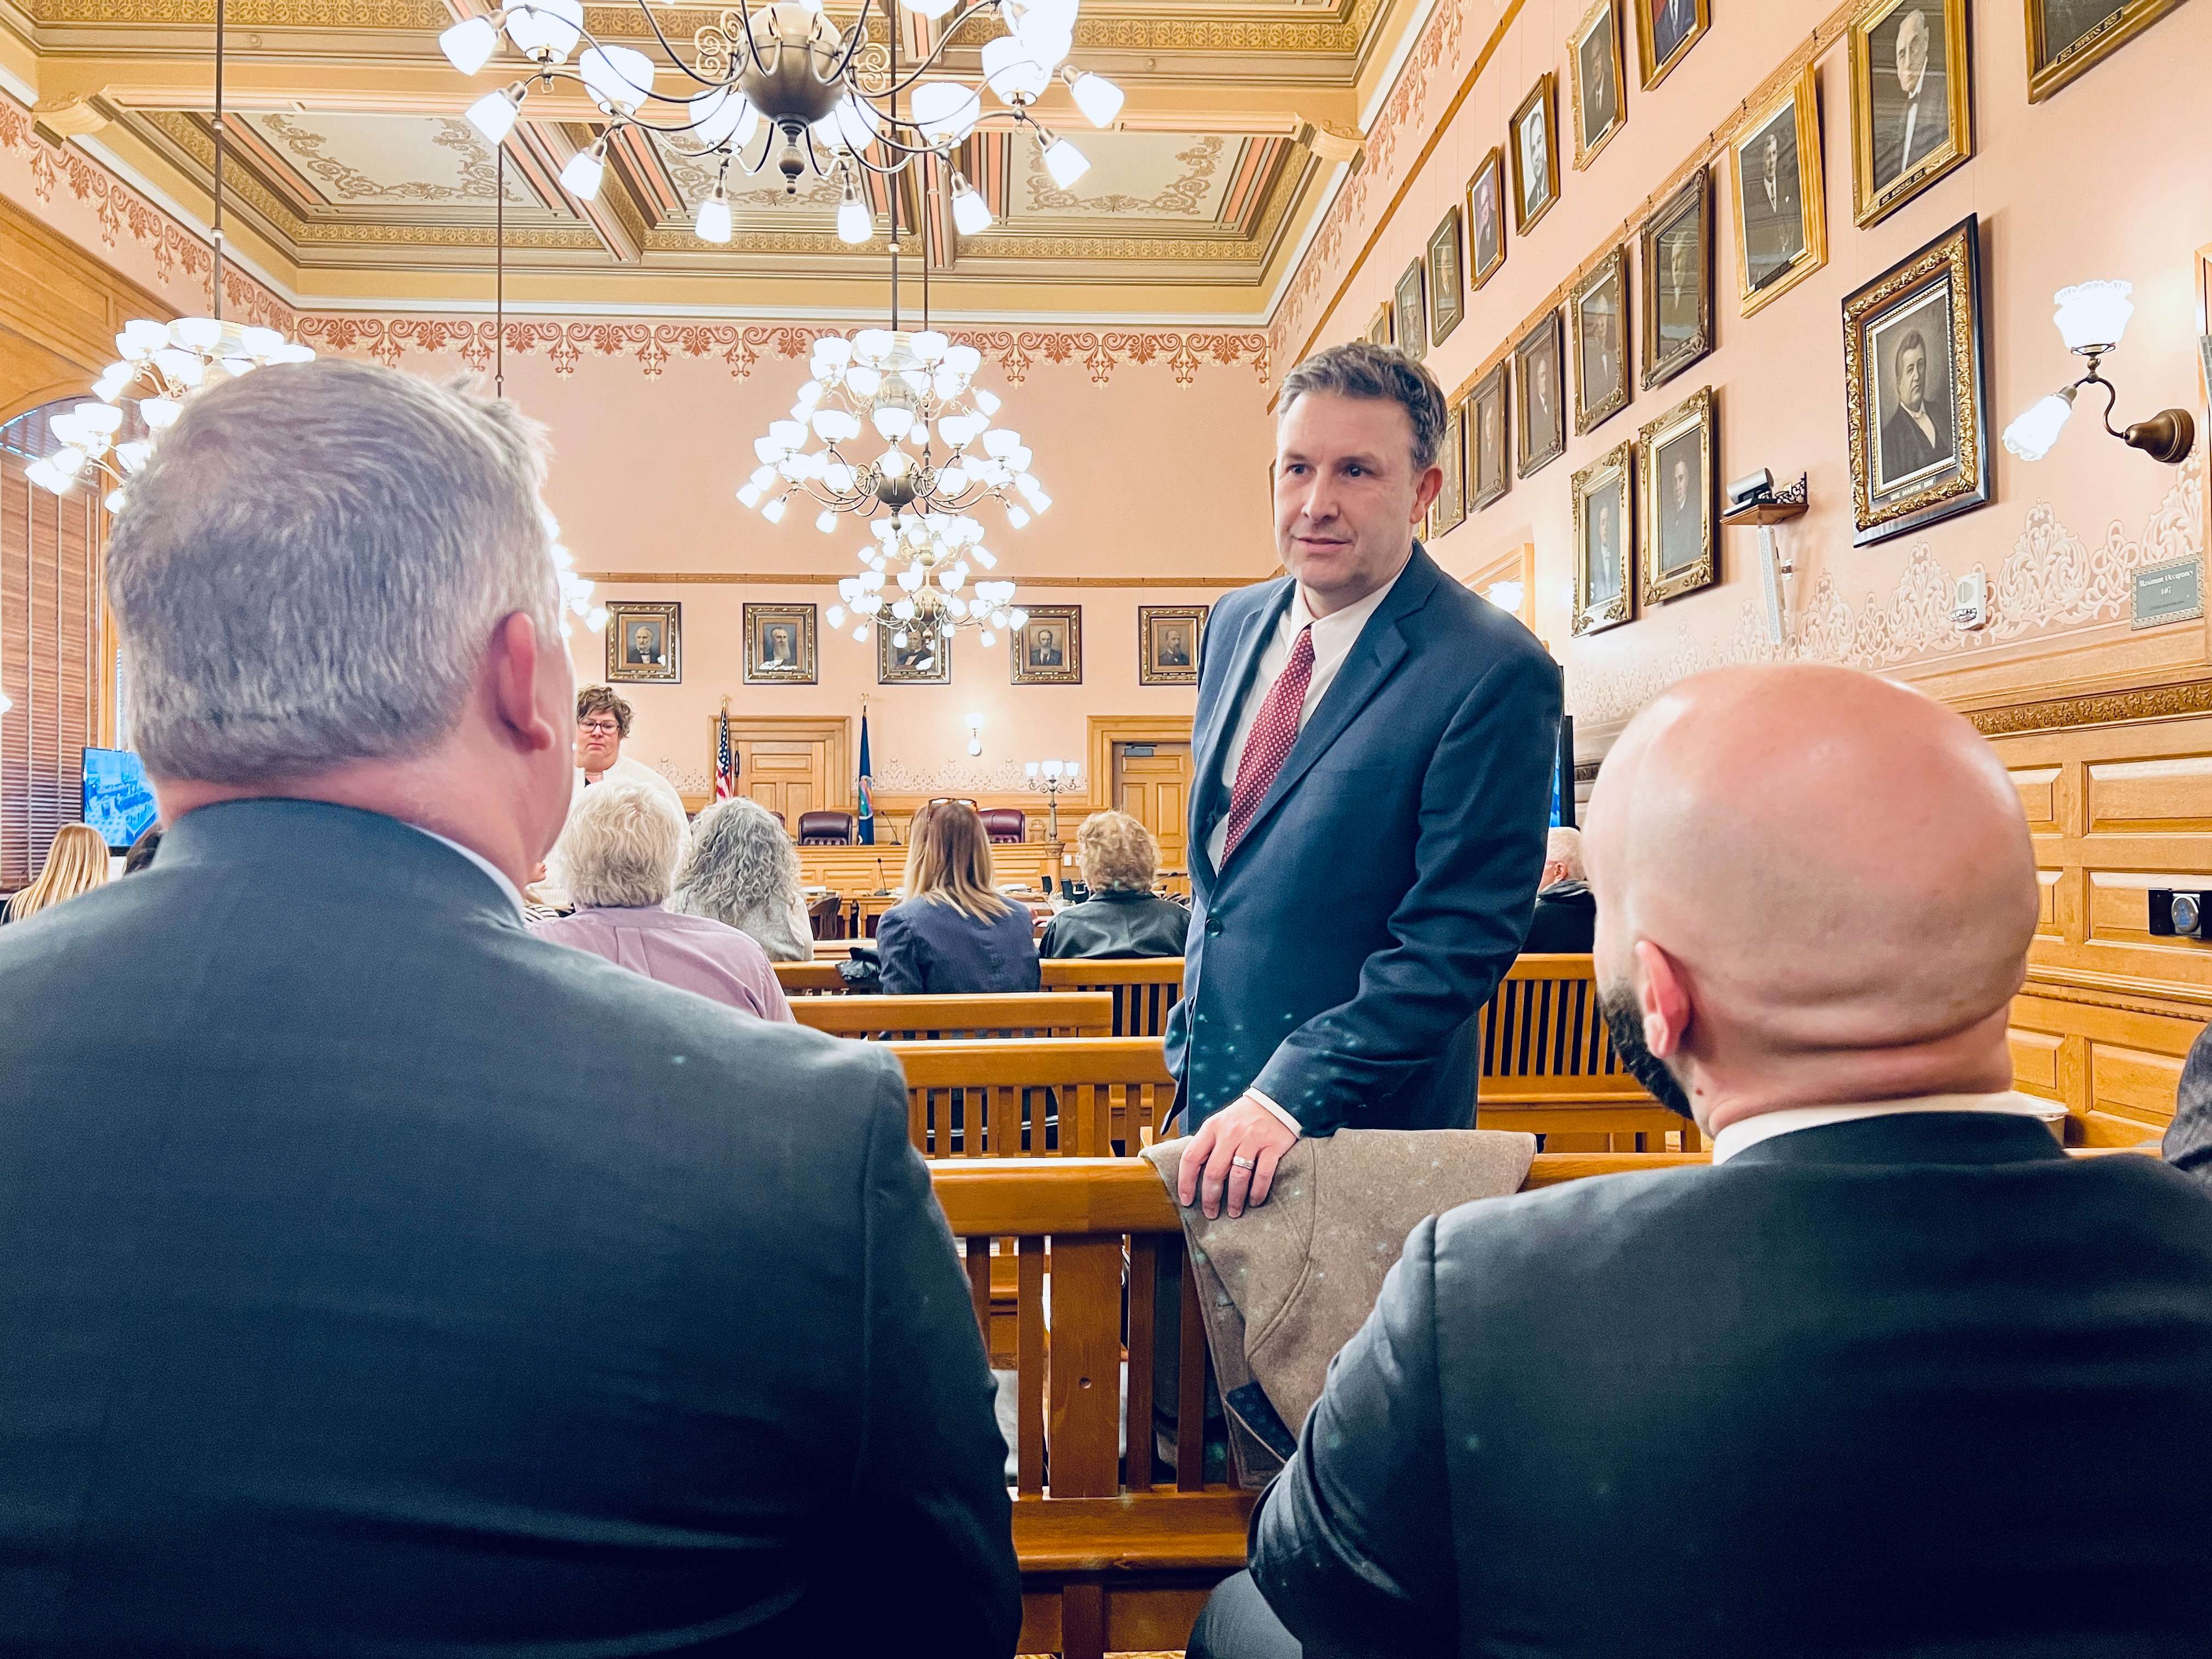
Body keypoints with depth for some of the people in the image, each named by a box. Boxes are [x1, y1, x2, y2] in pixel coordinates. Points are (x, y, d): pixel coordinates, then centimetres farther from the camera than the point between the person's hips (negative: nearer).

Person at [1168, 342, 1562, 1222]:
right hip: (1208, 1092, 7)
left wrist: (1289, 1094, -24)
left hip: (1361, 1120, -6)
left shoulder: (1497, 672, -19)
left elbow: (1461, 939, -20)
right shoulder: (1236, 624, 4)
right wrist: (1190, 1034, 14)